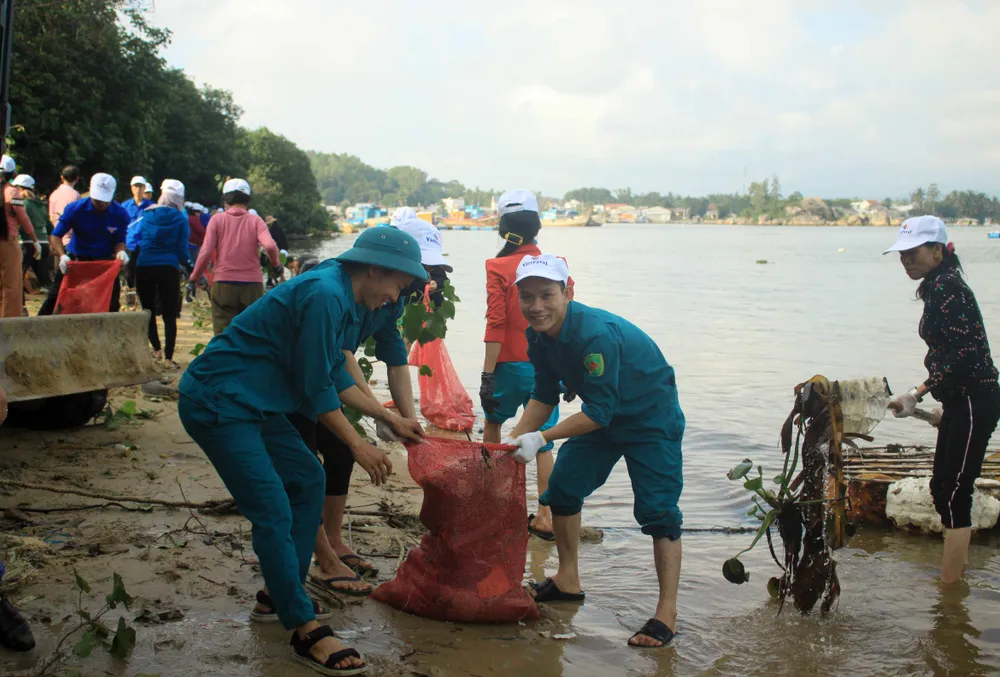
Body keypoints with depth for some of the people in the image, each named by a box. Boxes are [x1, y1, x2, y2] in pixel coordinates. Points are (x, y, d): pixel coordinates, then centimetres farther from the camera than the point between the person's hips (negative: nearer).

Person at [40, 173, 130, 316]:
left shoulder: (120, 214, -10)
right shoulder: (75, 209, -14)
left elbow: (119, 241, -2)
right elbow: (55, 236, -12)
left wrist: (120, 252, -26)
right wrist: (62, 256, -31)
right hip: (75, 260, 0)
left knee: (111, 305, -1)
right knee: (55, 297, -2)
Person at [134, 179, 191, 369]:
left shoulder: (147, 215, 6)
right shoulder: (180, 218, -2)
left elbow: (135, 240, 10)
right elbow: (182, 250, -3)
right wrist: (190, 266, 11)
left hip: (144, 267, 2)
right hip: (168, 269, -2)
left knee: (148, 310, 18)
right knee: (170, 315, 2)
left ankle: (156, 349, 20)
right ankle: (168, 357, -4)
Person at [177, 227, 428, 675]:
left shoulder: (338, 298, 10)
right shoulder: (324, 296, -22)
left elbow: (335, 378, 18)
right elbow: (315, 389, -18)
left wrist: (390, 419, 19)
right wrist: (358, 446, -8)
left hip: (249, 404, 11)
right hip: (216, 405, -11)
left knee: (307, 480, 15)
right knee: (274, 513, -12)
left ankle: (279, 597, 23)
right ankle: (305, 632, -5)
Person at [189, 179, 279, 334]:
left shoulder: (217, 219, 1)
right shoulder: (255, 220, 1)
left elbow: (206, 252, -6)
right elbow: (270, 246, -14)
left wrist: (194, 276, 7)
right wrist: (275, 263, 7)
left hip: (223, 284, -1)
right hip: (252, 284, 1)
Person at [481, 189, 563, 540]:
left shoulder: (499, 268, -9)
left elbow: (496, 326, -14)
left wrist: (487, 375, -11)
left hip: (510, 365, -2)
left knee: (493, 421, 23)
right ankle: (545, 517, 4)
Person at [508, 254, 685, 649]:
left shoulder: (597, 334, -35)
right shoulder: (539, 336, -10)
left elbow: (600, 411, -32)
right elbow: (544, 397, 2)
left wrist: (541, 439, -32)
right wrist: (515, 440, -9)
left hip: (651, 419, -8)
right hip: (601, 417, 8)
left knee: (657, 509, -12)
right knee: (562, 488, 10)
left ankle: (667, 613, -6)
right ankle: (568, 581, 27)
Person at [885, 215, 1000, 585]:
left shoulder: (947, 288, -18)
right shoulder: (938, 288, 13)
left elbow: (964, 352, -25)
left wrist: (917, 394, -25)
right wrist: (946, 407, 18)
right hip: (961, 402, 10)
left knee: (953, 493, -6)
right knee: (942, 487, 16)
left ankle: (948, 587, 2)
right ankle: (959, 568, 27)